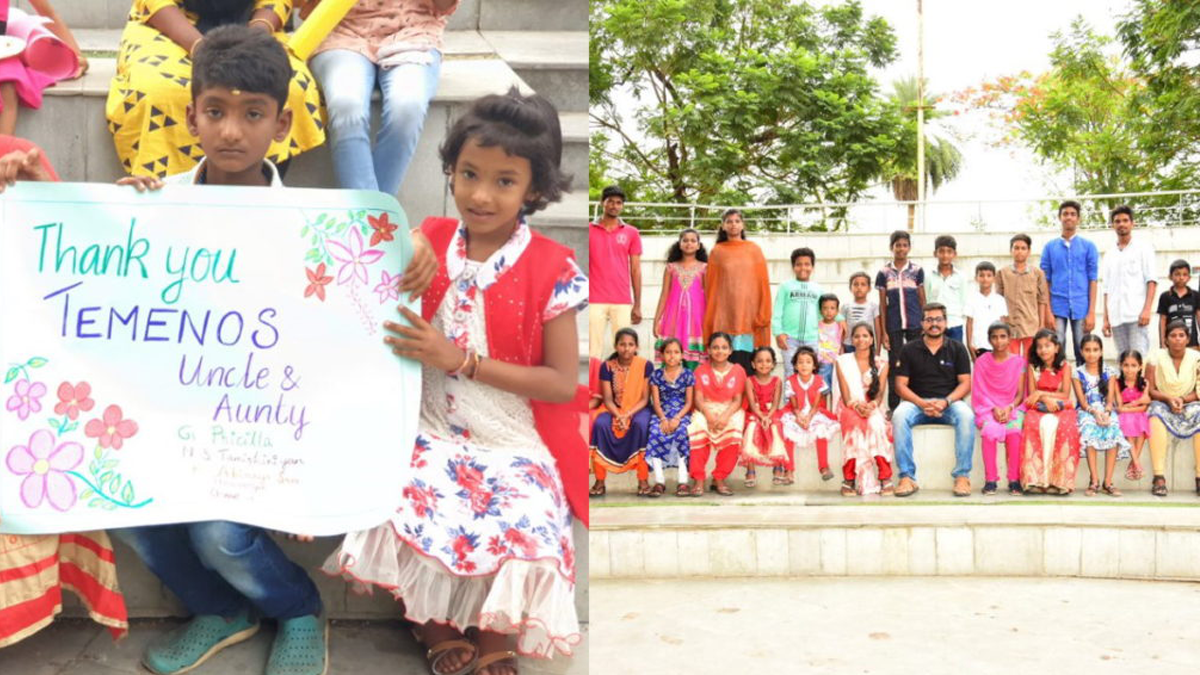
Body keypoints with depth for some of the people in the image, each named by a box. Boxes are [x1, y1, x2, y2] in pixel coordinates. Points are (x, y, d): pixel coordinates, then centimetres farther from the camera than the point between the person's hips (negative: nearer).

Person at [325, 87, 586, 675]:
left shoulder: (552, 269, -8)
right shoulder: (429, 242, 3)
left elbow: (563, 384, -10)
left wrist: (460, 360, -17)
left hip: (514, 446, -2)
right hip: (431, 434, 3)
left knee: (521, 538, -28)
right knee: (393, 516, -26)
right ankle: (436, 624, 7)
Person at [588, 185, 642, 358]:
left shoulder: (631, 233, 8)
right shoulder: (589, 230, 6)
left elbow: (635, 270, 9)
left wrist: (638, 305, 5)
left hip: (623, 302, 1)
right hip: (595, 301, -1)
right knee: (594, 350, -4)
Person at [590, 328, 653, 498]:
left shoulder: (645, 365, -9)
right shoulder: (607, 366, -5)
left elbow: (645, 398, -8)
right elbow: (608, 399, -6)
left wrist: (628, 415, -23)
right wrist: (618, 416, -25)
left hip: (638, 408, -1)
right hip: (615, 409, 2)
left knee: (640, 424, -36)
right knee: (600, 424, -30)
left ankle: (643, 480, -26)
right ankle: (600, 481, -22)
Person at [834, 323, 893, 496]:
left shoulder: (881, 363, 9)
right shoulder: (843, 361, 6)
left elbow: (880, 393, -2)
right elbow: (846, 396, -2)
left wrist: (871, 406, -24)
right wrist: (857, 406, -23)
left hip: (873, 409, 1)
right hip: (850, 409, -1)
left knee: (876, 423, -35)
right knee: (855, 421, -37)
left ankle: (885, 478, -32)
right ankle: (849, 479, -35)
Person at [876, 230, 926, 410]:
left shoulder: (917, 270, 3)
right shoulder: (884, 273, 4)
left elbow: (922, 300, 6)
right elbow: (882, 304, 5)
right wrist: (884, 332, 1)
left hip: (915, 325, 0)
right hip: (894, 326, 0)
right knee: (895, 365, 5)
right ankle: (893, 407, 12)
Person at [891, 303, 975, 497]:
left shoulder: (957, 349, 9)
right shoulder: (909, 349, 8)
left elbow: (965, 383, 4)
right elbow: (901, 384, 3)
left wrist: (946, 402, -15)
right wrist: (922, 403, -15)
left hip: (950, 402, 0)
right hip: (917, 402, 0)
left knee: (966, 415, -33)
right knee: (899, 415, -32)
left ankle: (962, 475, -26)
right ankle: (907, 477, -30)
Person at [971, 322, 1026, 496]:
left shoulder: (1018, 361, 7)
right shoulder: (982, 362, 6)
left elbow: (1020, 393, 3)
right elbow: (979, 392, 2)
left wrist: (1009, 408, -15)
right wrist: (994, 409, -13)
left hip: (1012, 408, 0)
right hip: (988, 408, 0)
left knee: (1014, 431, -33)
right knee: (990, 430, -33)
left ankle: (1014, 480, -24)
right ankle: (990, 480, -26)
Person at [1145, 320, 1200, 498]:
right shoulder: (1157, 358, -3)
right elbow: (1150, 390, -4)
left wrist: (1182, 400, -18)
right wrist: (1169, 399, -20)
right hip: (1163, 405, -1)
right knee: (1156, 412, -35)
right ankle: (1159, 477, -41)